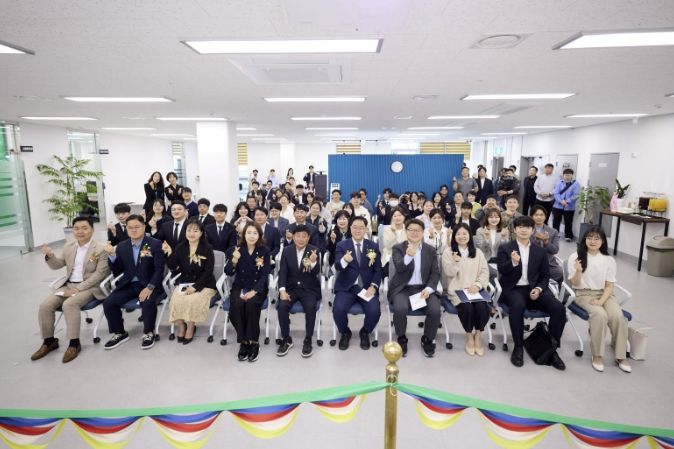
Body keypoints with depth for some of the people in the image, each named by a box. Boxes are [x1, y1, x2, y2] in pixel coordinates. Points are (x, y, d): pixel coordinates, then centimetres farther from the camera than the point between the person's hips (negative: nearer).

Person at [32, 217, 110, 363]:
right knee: (45, 305, -12)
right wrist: (50, 255, -8)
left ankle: (74, 343, -19)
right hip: (68, 285, 7)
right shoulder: (69, 246, 11)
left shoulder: (101, 249, -9)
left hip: (89, 287, -6)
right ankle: (49, 341, 6)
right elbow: (57, 265, 16)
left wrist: (78, 288, -20)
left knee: (69, 304, -31)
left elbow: (100, 274, -14)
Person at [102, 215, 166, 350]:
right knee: (108, 303, -15)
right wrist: (112, 255, -10)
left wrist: (150, 287, -24)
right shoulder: (121, 246, 8)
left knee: (148, 302, -31)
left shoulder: (155, 244, -5)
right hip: (128, 285, 5)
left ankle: (148, 333, -5)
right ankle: (119, 333, 10)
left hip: (148, 284, -4)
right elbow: (116, 272, 7)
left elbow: (159, 269, -11)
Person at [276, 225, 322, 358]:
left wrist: (313, 262, -36)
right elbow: (282, 272, -2)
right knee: (282, 306, -25)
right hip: (291, 287, 2)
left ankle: (308, 340, -9)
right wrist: (282, 290, -17)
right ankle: (286, 339, -5)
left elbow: (316, 273, -13)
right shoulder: (287, 250, 2)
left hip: (309, 289, -2)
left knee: (310, 307, -30)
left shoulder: (314, 250, -4)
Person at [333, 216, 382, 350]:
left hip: (367, 287, 1)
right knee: (338, 309, -27)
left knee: (375, 311, -25)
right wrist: (344, 260, -37)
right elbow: (337, 266, -13)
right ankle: (345, 333, 8)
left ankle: (365, 332, 11)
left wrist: (373, 286, -12)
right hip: (346, 287, -1)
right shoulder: (342, 245, 3)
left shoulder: (373, 246, 8)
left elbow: (378, 270, 6)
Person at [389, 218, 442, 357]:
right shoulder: (398, 248, -1)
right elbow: (399, 268, -18)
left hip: (423, 288, 2)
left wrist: (428, 289, -13)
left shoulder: (430, 250, 8)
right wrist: (408, 256, -39)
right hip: (403, 288, -2)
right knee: (400, 309, -31)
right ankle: (401, 339, -1)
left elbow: (435, 273, 5)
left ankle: (427, 340, 6)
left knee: (435, 310, -24)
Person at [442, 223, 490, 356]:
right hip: (457, 290, -2)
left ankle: (478, 335, -3)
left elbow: (485, 271, 8)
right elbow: (449, 273, -2)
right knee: (467, 307, -30)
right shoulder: (448, 252, 5)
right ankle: (469, 336, -4)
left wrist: (477, 285, -10)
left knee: (482, 307, -27)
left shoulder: (477, 252, 14)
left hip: (475, 289, 2)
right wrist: (456, 262, -21)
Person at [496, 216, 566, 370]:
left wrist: (539, 289, -7)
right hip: (513, 289, -3)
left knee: (559, 308, -22)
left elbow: (545, 275, 14)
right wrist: (513, 263, -30)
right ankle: (518, 347, -17)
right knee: (518, 305, -36)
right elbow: (502, 271, -8)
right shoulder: (504, 248, 3)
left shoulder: (540, 251, 14)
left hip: (534, 289, 4)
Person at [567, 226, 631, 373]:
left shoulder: (609, 260, 3)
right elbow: (575, 284, -5)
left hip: (604, 294, 3)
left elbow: (609, 285, 3)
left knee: (618, 316, -25)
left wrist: (601, 301, -14)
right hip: (584, 294, -3)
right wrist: (578, 271, -26)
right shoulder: (575, 257, -5)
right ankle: (597, 355, -17)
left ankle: (620, 356, -9)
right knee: (600, 315, -30)